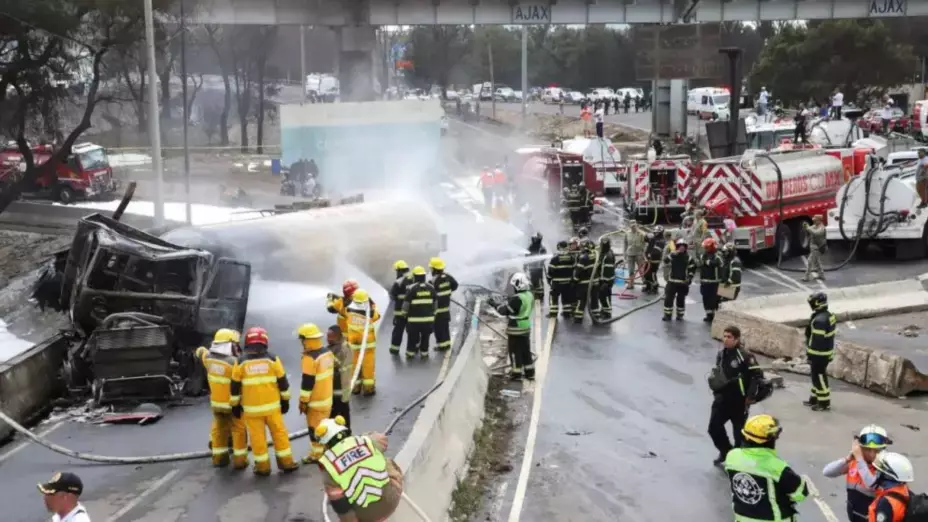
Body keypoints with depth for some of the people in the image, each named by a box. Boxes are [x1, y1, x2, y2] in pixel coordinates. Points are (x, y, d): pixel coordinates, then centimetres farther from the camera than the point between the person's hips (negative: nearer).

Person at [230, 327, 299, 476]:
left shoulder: (241, 361, -4)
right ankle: (286, 462, 16)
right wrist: (285, 400, 12)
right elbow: (282, 382, 1)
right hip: (272, 405, 1)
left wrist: (235, 405, 11)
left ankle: (263, 466, 11)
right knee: (279, 433, 11)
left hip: (251, 407, -1)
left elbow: (235, 386, 0)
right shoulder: (272, 359, -3)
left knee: (257, 437, 6)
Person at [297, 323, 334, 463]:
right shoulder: (328, 352, 2)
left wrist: (303, 401, -13)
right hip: (327, 396, 8)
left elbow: (307, 382, -22)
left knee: (315, 428, 5)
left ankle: (317, 454, 14)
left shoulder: (310, 358, -24)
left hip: (315, 400, -8)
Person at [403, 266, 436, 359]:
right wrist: (433, 313, 21)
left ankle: (410, 353, 18)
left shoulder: (411, 288, -10)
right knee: (425, 337, 15)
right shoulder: (431, 288, 3)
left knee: (412, 337, 10)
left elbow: (406, 304, -7)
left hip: (414, 318, -3)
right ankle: (424, 353, 22)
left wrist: (405, 313, 10)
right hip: (428, 318, 3)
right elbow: (435, 302, 9)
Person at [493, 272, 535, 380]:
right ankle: (530, 372, 25)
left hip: (515, 329, -8)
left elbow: (504, 310, -17)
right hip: (526, 327, 8)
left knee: (515, 351, 6)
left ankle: (516, 373, 14)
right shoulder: (529, 295, 0)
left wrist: (495, 303, -2)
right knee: (526, 350, 17)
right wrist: (508, 302, 11)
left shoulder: (516, 299, -25)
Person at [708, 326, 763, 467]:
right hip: (722, 397, 6)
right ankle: (726, 452, 24)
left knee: (739, 431, 5)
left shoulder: (745, 356, -17)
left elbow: (758, 376, -17)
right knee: (714, 427, 2)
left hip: (739, 400, -6)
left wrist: (750, 397, -16)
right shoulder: (721, 354, 6)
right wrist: (716, 390, 14)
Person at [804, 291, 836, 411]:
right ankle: (815, 399, 31)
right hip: (827, 352, 10)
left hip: (819, 354, -10)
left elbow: (817, 340, -26)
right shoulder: (829, 316, 7)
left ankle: (824, 403, 9)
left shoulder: (819, 320, -26)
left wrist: (811, 356, -19)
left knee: (819, 377, 1)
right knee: (817, 376, 20)